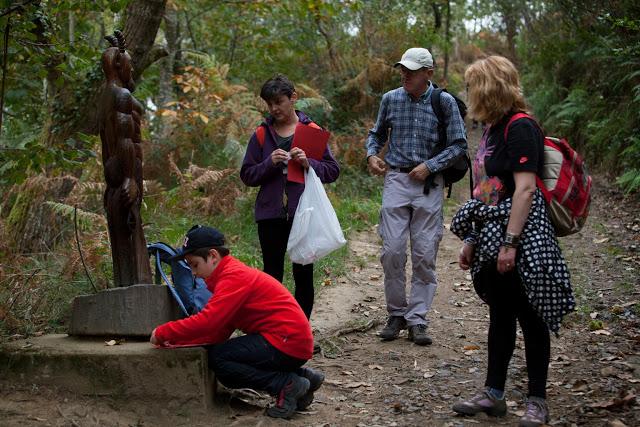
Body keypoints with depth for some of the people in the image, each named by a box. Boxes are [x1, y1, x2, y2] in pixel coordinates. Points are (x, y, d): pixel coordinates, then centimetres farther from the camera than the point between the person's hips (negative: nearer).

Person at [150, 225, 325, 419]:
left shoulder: (234, 277, -14)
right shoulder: (231, 274, 17)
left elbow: (207, 321, -24)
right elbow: (220, 331, 11)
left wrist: (162, 333, -12)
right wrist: (176, 339, 1)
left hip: (287, 341, -10)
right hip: (293, 340, 10)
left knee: (218, 359, -14)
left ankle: (288, 384, -8)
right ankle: (303, 377, 11)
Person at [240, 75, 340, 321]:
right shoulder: (261, 135, 7)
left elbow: (333, 170, 3)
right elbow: (247, 175, 5)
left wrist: (308, 163, -15)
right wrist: (270, 163, -12)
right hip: (271, 215, 1)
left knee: (303, 275, 7)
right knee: (272, 275, 5)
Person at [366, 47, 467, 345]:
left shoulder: (444, 102, -2)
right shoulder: (390, 99, 6)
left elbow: (459, 145, -1)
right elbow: (377, 133, 20)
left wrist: (429, 166, -11)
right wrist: (372, 154, 0)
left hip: (429, 184, -2)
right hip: (396, 179, 2)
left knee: (425, 254, 0)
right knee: (392, 250, -3)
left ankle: (417, 319, 7)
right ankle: (396, 314, 11)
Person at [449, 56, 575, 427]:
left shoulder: (520, 128, -14)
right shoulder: (494, 130, 13)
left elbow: (525, 189, -21)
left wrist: (510, 242, -24)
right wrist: (472, 239, 16)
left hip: (521, 240, -9)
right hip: (492, 237, 9)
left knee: (530, 317, 1)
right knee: (500, 315, 14)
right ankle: (494, 394, 23)